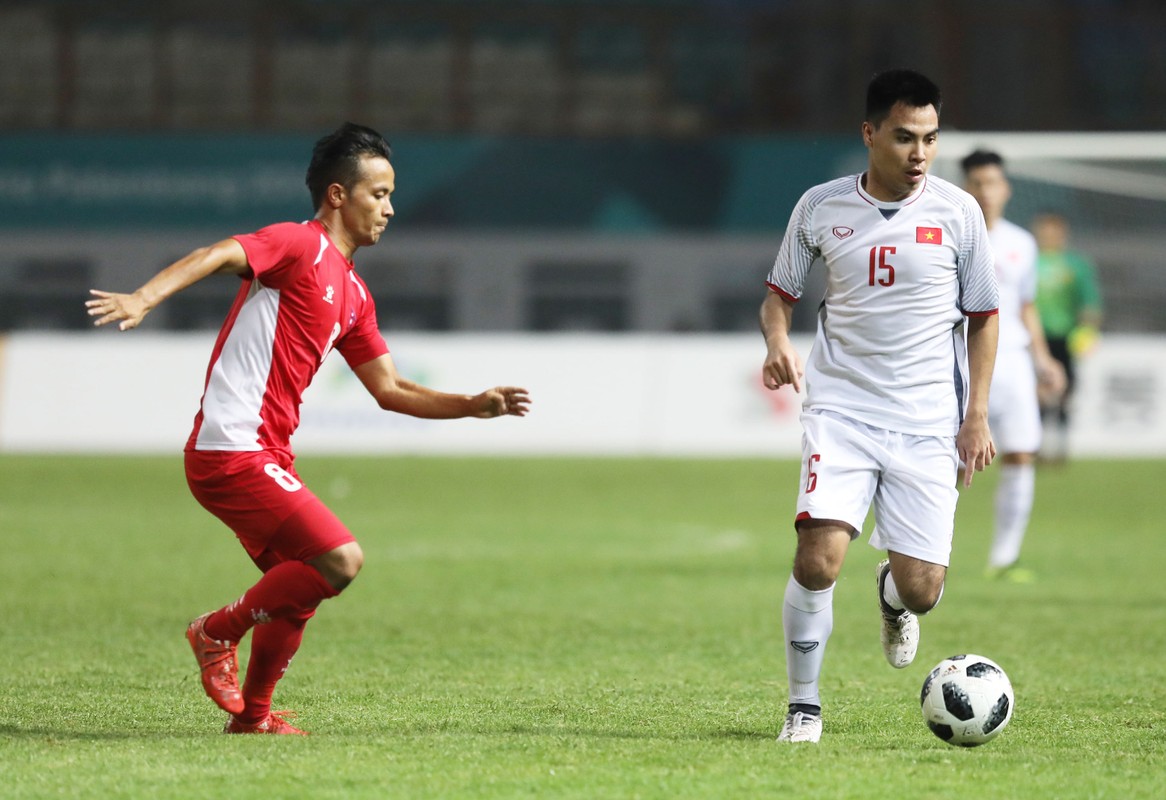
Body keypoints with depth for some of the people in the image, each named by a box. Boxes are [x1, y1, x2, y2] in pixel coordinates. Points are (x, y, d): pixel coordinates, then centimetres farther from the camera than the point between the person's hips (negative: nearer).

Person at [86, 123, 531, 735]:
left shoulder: (353, 294, 19)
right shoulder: (299, 244, -8)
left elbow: (390, 391, 23)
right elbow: (219, 255, -24)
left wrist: (474, 405, 15)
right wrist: (142, 299, -40)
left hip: (267, 454, 10)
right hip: (232, 450, -10)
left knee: (300, 588, 18)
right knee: (341, 559, -16)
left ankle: (252, 714, 29)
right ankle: (219, 632, -1)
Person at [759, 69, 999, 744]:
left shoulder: (957, 211, 1)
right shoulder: (821, 208, 2)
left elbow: (983, 316, 10)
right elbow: (781, 292, 15)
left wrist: (977, 416, 3)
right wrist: (779, 344, -8)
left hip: (927, 423, 1)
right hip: (841, 410, 0)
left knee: (922, 588, -4)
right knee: (820, 557, -20)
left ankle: (893, 599, 36)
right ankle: (804, 707, -2)